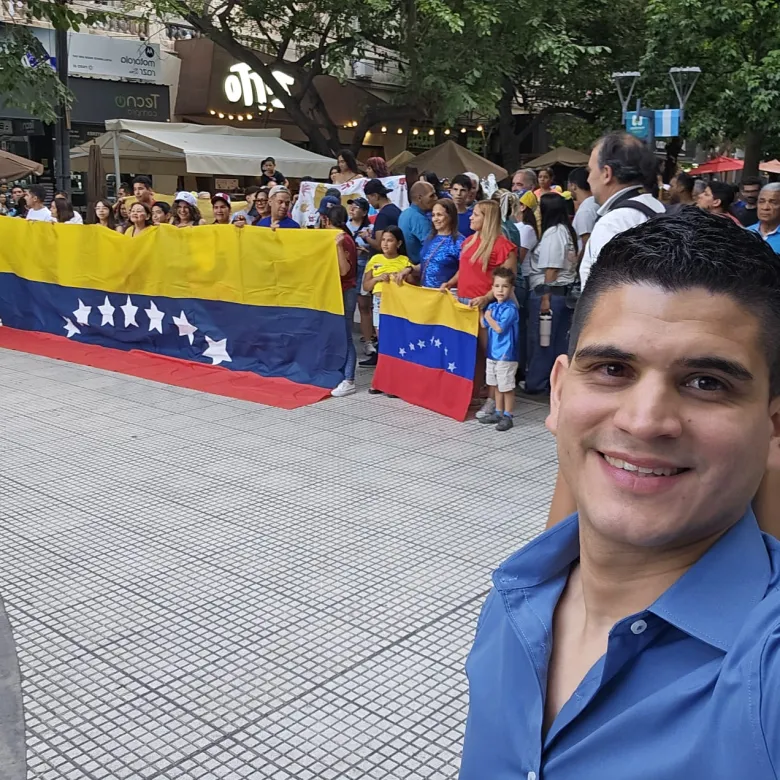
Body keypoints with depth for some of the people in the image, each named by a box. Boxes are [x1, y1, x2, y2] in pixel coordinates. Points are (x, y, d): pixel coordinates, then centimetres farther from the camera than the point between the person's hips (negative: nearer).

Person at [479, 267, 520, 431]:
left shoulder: (510, 308, -16)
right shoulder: (491, 306, 8)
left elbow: (499, 328, -21)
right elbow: (484, 325, 16)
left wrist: (489, 317, -8)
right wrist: (480, 310, 10)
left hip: (506, 355, -8)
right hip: (492, 353, 8)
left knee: (507, 387, 1)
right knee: (496, 386, 17)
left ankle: (507, 416, 9)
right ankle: (498, 413, 28)